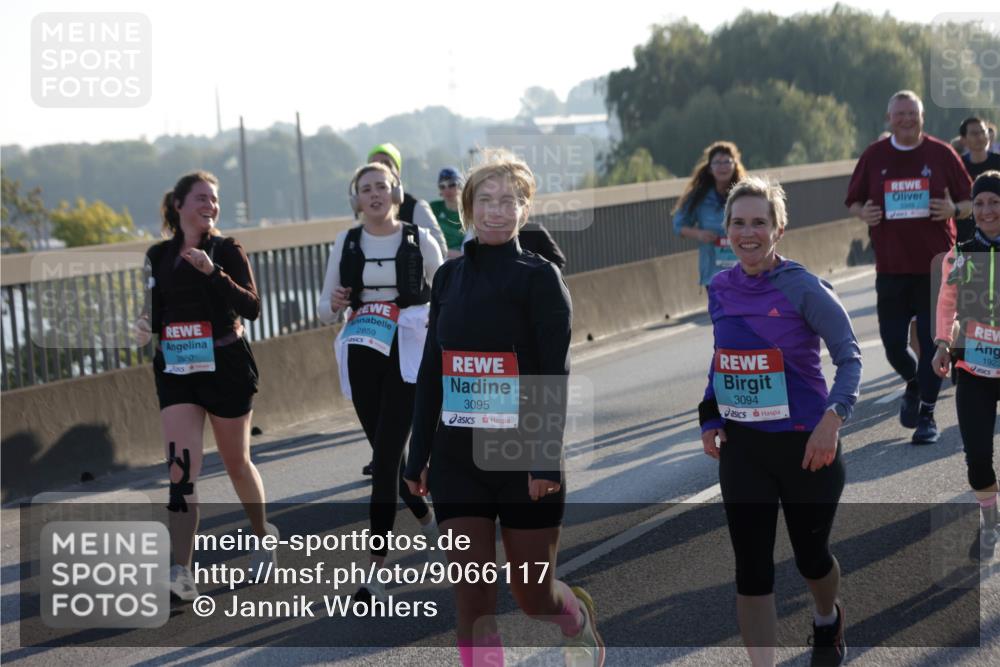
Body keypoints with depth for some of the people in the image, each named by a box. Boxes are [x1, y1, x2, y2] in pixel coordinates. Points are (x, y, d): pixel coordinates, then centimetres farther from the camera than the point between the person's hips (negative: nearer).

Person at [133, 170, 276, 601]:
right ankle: (182, 573, -17)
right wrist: (146, 328, -4)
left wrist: (213, 271, -27)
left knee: (236, 463, 12)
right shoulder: (158, 257, 7)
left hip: (226, 367, -2)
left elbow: (252, 308, -16)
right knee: (181, 468, -12)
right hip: (176, 372, 2)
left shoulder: (227, 251, -4)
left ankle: (263, 534, 38)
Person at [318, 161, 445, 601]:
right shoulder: (346, 243, 8)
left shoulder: (419, 240, 1)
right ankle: (426, 519, 41)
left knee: (386, 455, -13)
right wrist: (334, 303, -11)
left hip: (408, 355, -4)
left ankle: (376, 569, -14)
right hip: (362, 357, 4)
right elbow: (325, 312, 12)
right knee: (386, 453, 12)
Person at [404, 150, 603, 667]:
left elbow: (555, 375, -11)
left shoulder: (540, 276, -6)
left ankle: (579, 620, 42)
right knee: (472, 600, -1)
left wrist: (547, 459, -18)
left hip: (522, 456, -4)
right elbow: (431, 372, 11)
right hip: (457, 458, 4)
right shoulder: (450, 276, 8)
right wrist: (419, 456, 10)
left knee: (533, 594, 8)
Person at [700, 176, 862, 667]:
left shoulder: (802, 287, -14)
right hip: (742, 447, 4)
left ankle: (827, 619, 49)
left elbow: (849, 356, -12)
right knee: (751, 567, -2)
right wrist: (710, 417, 5)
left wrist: (833, 418, -25)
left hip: (805, 445, -3)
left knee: (809, 555, 15)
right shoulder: (719, 290, 2)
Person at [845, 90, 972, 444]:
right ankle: (914, 385, 35)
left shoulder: (941, 154, 1)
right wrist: (864, 213, -10)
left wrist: (954, 209, -16)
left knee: (932, 340, -2)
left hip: (935, 266, -2)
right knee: (893, 342, 3)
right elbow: (853, 201, 12)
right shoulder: (873, 156, 4)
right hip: (890, 267, 2)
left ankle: (927, 415, 9)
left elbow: (970, 202, 6)